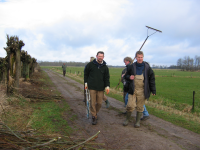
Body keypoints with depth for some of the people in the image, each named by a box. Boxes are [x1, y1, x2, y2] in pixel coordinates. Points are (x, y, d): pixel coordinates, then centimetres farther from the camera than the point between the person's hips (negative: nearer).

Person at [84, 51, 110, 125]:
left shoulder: (105, 67, 5)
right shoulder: (90, 64, 0)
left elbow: (107, 77, 6)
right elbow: (86, 73, 11)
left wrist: (107, 86, -6)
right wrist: (86, 82, 6)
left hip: (101, 88, 2)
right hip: (92, 87, -2)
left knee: (99, 103, 7)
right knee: (93, 103, -1)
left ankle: (95, 113, 32)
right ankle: (94, 117, 12)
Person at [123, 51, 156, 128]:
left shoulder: (147, 67, 0)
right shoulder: (131, 67, 3)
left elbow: (151, 79, 4)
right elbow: (126, 75, 16)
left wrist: (153, 90, 1)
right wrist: (129, 77, -8)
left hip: (142, 91, 0)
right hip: (132, 90, 1)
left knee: (140, 107, 9)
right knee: (130, 106, -3)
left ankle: (138, 121, 27)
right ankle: (127, 119, 22)